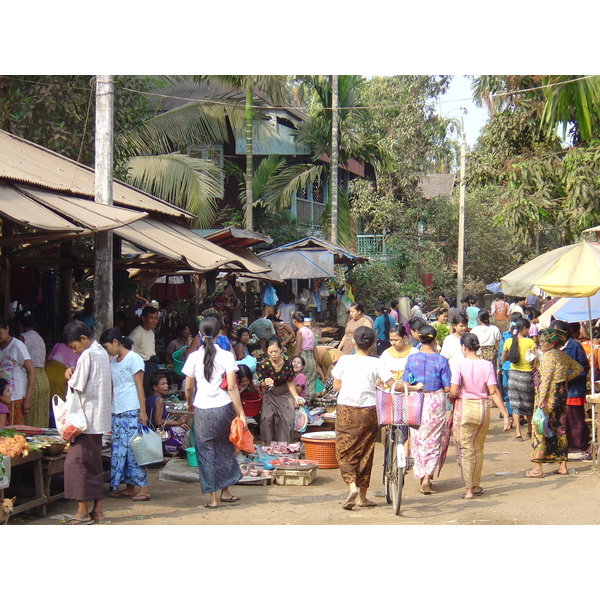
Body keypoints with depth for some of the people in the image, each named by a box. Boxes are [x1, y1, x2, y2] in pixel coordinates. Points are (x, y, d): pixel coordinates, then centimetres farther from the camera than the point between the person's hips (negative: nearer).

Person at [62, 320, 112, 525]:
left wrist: (69, 376, 2)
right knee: (93, 464, 12)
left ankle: (83, 511, -5)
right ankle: (97, 510, 15)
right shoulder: (102, 353, 15)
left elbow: (77, 386, -16)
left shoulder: (87, 356, -15)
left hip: (87, 418, -10)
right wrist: (74, 372, 3)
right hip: (99, 418, 10)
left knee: (76, 461, -6)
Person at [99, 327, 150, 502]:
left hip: (132, 411, -8)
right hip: (117, 412, 8)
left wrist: (142, 412, -14)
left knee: (133, 448, -11)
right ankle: (129, 487, 9)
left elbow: (139, 387, -10)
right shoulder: (113, 362, 17)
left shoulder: (133, 359, -6)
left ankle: (143, 488, -9)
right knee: (118, 449, 5)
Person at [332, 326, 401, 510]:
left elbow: (336, 386, 2)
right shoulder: (376, 363, -3)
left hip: (346, 411, -1)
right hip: (368, 411, 1)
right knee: (365, 452, 12)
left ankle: (352, 486, -17)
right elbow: (393, 385, -8)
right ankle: (362, 496, 17)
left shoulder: (345, 360, -2)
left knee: (344, 451, 7)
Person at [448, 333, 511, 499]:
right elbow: (493, 392, -7)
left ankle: (469, 489, 2)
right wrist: (505, 414, -5)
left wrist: (451, 400, 7)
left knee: (465, 449, 5)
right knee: (478, 449, 18)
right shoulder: (487, 365, -2)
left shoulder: (458, 364, -10)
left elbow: (454, 392, -16)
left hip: (464, 408, -3)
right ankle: (476, 486, 28)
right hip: (482, 408, 3)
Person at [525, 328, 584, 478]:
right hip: (562, 394, 9)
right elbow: (579, 368, 22)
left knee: (540, 430, -4)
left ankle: (537, 468, -5)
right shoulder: (564, 355, 11)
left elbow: (545, 379, -20)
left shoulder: (548, 355, -14)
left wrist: (541, 399, -23)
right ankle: (563, 466, 16)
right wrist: (566, 378, 12)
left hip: (549, 394, -9)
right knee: (560, 429, 13)